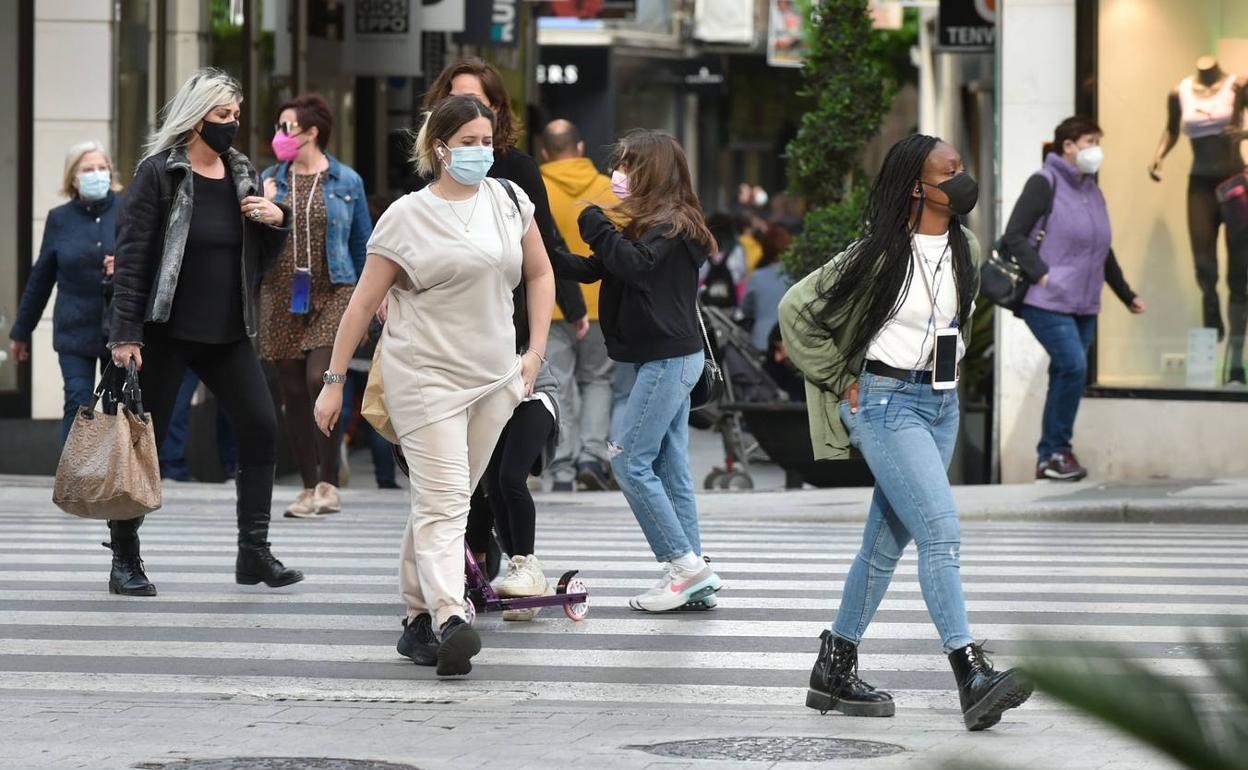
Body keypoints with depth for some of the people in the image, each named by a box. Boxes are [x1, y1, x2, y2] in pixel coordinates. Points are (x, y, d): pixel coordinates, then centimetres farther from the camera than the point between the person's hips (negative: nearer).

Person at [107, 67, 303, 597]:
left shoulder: (242, 175, 11)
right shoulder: (159, 173, -7)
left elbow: (262, 259, 19)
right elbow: (132, 255, -10)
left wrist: (277, 221, -3)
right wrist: (125, 333, -15)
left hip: (228, 333, 5)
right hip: (167, 331, -5)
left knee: (261, 430, -3)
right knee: (145, 439, 0)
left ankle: (254, 552, 7)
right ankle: (124, 561, 9)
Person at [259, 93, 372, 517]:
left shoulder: (346, 182, 3)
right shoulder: (270, 180, 8)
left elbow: (362, 244, 10)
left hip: (332, 293, -3)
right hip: (281, 296, 3)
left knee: (320, 379, -19)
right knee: (293, 391, 3)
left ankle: (329, 483, -10)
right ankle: (310, 487, 11)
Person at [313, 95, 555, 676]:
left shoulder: (509, 201, 9)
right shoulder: (408, 216, -4)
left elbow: (540, 274, 21)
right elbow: (363, 303, -1)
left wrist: (536, 351, 9)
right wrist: (334, 382, -2)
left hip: (494, 379, 5)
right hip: (426, 377, -5)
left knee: (444, 501, 11)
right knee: (442, 502, -16)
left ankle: (417, 620, 21)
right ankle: (449, 621, -28)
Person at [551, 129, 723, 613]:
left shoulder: (671, 225, -12)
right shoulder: (649, 223, 17)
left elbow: (636, 265, -29)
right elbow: (594, 269, 17)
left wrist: (597, 228, -18)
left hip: (669, 359, -10)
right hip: (668, 359, 10)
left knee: (630, 462, -10)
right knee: (670, 468, 8)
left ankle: (685, 565, -9)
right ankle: (693, 574, 7)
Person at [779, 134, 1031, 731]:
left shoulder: (965, 250, 6)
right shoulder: (881, 253, -13)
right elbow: (796, 310, -7)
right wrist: (842, 383, -5)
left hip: (942, 402, 7)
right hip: (887, 404, -7)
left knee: (887, 540, 12)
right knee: (941, 534, -18)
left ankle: (834, 671, 23)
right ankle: (972, 677, -24)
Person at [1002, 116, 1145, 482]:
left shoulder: (1091, 190, 18)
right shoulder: (1045, 184, -4)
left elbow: (1103, 252, 27)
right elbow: (1014, 236, -10)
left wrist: (1127, 295, 26)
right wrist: (1042, 274, -18)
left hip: (1084, 306, 8)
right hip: (1048, 302, -7)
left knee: (1066, 376, 4)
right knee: (1073, 367, -18)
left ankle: (1049, 458, 9)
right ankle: (1056, 451, -7)